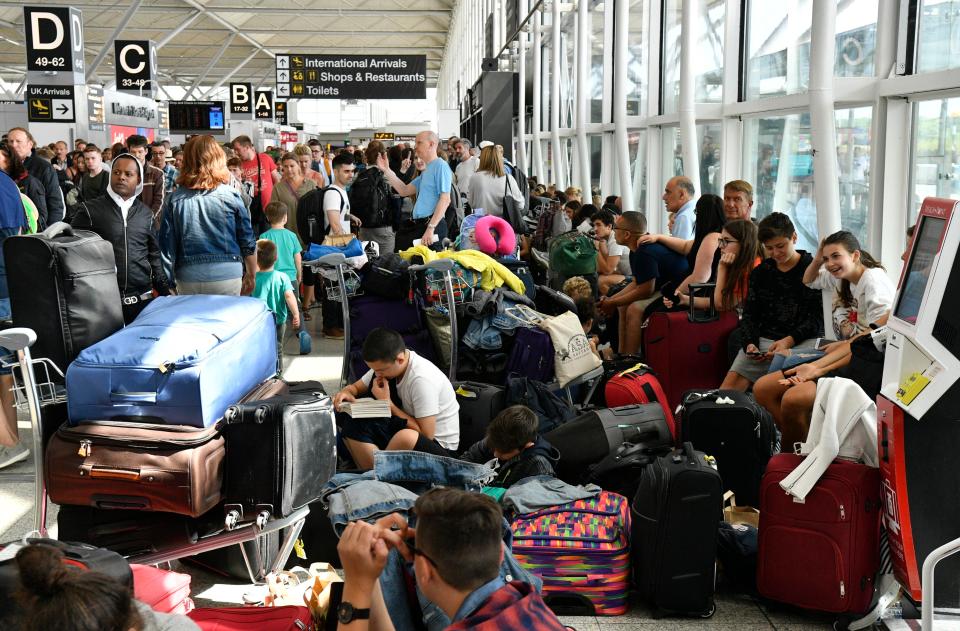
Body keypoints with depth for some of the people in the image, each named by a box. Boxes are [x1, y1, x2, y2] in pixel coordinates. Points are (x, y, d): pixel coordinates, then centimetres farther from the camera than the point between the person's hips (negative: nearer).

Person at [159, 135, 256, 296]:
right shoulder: (230, 196, -4)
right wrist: (251, 276, 14)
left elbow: (166, 245, 0)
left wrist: (170, 281, 10)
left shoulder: (175, 199, -2)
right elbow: (247, 242, 1)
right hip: (227, 275, -1)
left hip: (187, 277, 2)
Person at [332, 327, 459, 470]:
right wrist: (346, 393, -13)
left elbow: (425, 435, -26)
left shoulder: (422, 379, -27)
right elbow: (356, 387, 12)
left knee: (407, 438, -40)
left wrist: (388, 403, -21)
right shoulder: (385, 365, -5)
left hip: (439, 446, -7)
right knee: (348, 418, -8)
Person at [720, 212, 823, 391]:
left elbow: (818, 317, -4)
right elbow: (749, 314, 16)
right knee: (730, 385, -17)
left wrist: (789, 341, -17)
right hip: (765, 339, 4)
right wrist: (749, 343, -4)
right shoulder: (760, 272, 18)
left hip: (803, 340, -4)